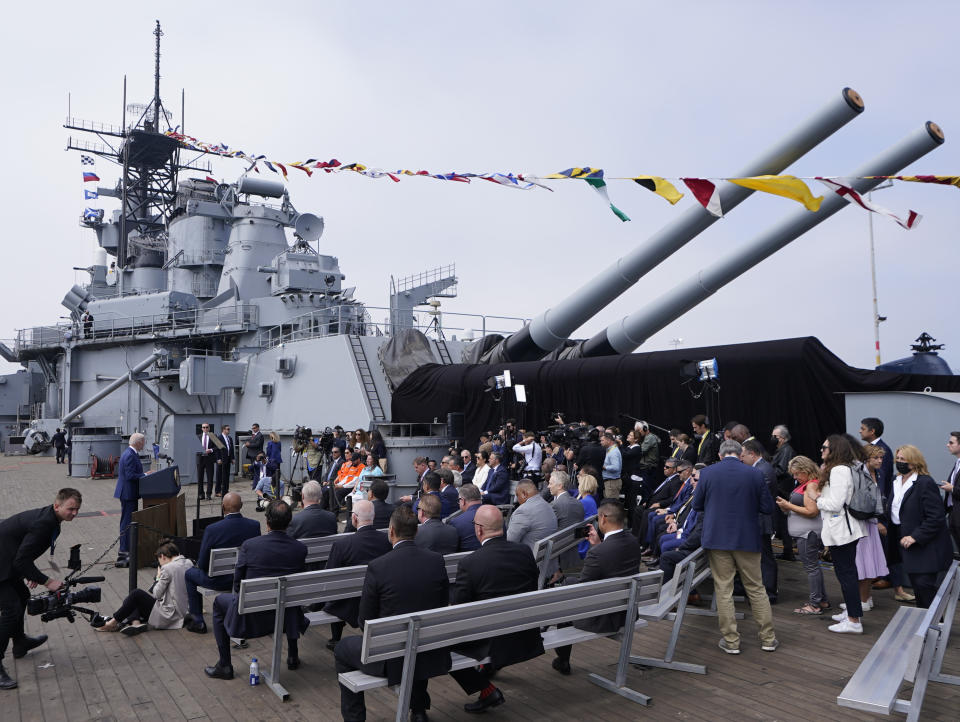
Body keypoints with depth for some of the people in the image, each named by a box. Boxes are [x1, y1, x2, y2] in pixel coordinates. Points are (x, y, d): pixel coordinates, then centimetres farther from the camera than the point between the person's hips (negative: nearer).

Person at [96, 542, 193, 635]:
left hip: (168, 616, -9)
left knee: (136, 594, 0)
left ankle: (113, 623, 8)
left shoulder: (167, 568, -17)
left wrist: (158, 577, 4)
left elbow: (157, 594, -9)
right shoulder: (189, 563, 6)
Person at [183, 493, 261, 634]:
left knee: (189, 574, 25)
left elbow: (202, 565, -14)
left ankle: (198, 621, 28)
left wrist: (199, 564, 10)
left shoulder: (212, 529, -23)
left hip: (220, 581, -4)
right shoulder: (255, 525, -13)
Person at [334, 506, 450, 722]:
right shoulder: (437, 561, -7)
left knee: (342, 650, 23)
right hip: (432, 656, 4)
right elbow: (443, 604, 5)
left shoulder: (377, 566, -18)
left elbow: (365, 621, -8)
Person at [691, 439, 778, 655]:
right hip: (748, 539, 1)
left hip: (717, 539, -1)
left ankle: (731, 641, 12)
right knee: (756, 588, 14)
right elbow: (767, 508, -1)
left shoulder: (707, 473, -6)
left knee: (723, 590, 6)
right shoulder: (755, 474, -5)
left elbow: (697, 505, 1)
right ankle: (768, 638, 21)